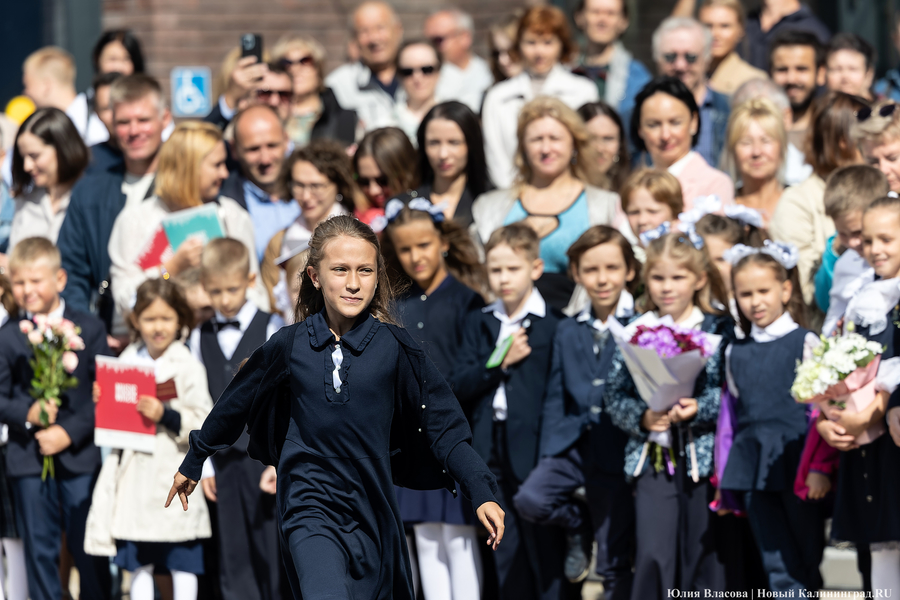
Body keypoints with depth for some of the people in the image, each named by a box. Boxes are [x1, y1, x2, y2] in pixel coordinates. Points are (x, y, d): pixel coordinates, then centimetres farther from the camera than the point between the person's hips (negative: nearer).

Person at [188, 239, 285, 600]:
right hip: (223, 459, 3)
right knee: (232, 556, 4)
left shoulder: (271, 330, -1)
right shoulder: (200, 337, 9)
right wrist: (204, 465, 5)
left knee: (269, 547, -1)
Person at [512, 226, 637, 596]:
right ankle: (578, 525, 9)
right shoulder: (567, 333, 11)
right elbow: (555, 399, 12)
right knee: (530, 499, -22)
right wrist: (548, 456, 5)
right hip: (572, 444, 4)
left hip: (617, 450, -4)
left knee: (614, 563, 0)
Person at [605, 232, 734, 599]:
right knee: (652, 555, -6)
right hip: (653, 456, 1)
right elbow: (614, 395, 4)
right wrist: (642, 417, -14)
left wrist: (699, 409, -19)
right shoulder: (635, 331, 6)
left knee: (704, 557, 3)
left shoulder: (719, 329, 1)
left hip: (704, 455, -1)